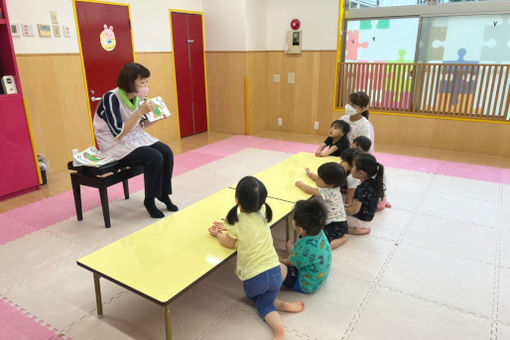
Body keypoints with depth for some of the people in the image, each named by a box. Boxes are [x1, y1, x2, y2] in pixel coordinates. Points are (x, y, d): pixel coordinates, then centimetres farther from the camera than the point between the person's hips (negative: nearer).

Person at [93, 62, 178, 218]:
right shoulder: (111, 98, -21)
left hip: (136, 138, 7)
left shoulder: (136, 97, 1)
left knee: (167, 152, -13)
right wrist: (140, 112, -29)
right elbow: (119, 134, -26)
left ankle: (164, 194, 3)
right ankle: (149, 201, -7)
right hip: (116, 145, -7)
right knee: (155, 157, -25)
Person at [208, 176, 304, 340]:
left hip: (254, 279, -3)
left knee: (254, 295, 31)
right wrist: (228, 228, 18)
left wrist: (217, 234, 19)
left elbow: (229, 243, 3)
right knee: (264, 305, 23)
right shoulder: (262, 213, -3)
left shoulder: (237, 222, -16)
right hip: (275, 272, 4)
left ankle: (278, 304, 13)